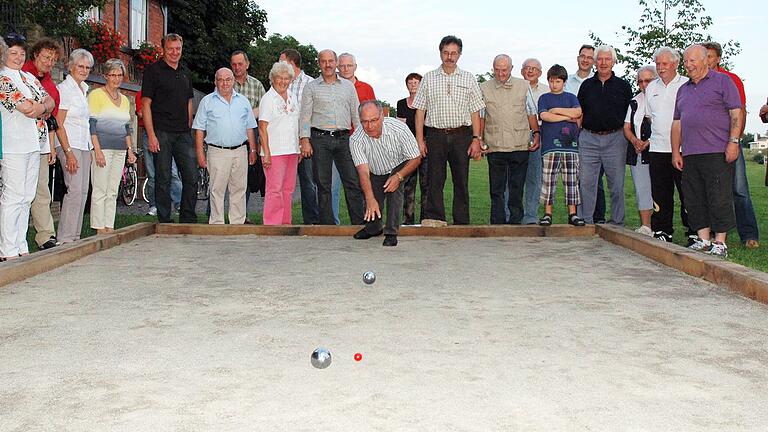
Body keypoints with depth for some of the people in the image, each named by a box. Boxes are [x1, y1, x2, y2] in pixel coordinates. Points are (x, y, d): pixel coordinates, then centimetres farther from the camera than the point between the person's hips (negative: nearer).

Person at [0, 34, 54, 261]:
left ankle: (21, 247, 15)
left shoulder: (29, 77, 20)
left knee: (26, 197, 9)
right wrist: (44, 106, 4)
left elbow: (50, 101, 12)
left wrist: (41, 107, -8)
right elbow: (28, 109, -14)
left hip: (34, 144, 8)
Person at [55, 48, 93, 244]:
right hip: (70, 145, -8)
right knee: (75, 190, -14)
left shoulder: (84, 89, 17)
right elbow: (59, 124, -12)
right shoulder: (64, 89, -7)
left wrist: (91, 147, 14)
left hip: (84, 145, 8)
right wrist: (68, 152, -18)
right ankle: (65, 238, -10)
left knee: (83, 191, 6)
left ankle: (75, 236, 11)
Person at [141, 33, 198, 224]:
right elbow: (146, 104, -6)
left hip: (183, 134, 5)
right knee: (163, 179, 0)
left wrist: (189, 128, 13)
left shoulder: (185, 71, 16)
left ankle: (188, 219, 11)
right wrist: (151, 135, -13)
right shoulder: (153, 70, -2)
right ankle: (164, 221, 8)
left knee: (192, 177, 2)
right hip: (162, 133, -5)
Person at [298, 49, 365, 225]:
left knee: (353, 182, -5)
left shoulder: (348, 86, 15)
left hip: (344, 138, 1)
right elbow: (305, 116, 3)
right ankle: (327, 224, 8)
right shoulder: (311, 87, 8)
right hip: (320, 139, -1)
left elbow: (356, 114, 15)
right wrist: (304, 140, -7)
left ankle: (359, 222, -1)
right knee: (323, 185, 1)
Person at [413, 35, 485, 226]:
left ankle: (462, 223, 7)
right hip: (436, 135, 0)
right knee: (435, 179, -5)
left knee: (461, 181, 3)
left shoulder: (468, 79, 11)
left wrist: (476, 139, -1)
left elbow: (475, 112, 8)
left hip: (461, 135, 1)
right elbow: (420, 111, 6)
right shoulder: (428, 78, 9)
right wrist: (420, 139, -2)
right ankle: (434, 219, -4)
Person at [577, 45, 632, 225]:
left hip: (615, 139, -1)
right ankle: (586, 221, 7)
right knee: (586, 183, 0)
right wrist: (577, 134, 5)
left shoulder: (623, 86, 8)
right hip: (588, 139, 1)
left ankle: (617, 222, 10)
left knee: (616, 183, 2)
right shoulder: (587, 85, 12)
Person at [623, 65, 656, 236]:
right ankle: (645, 227, 10)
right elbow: (627, 128, 16)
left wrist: (649, 142, -15)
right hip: (637, 152, 6)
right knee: (641, 189, 6)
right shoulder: (635, 102, 17)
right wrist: (635, 141, -3)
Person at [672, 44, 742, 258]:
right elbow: (677, 123, 21)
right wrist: (675, 152, 14)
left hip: (717, 152, -6)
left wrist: (733, 142, -13)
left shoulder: (722, 81, 3)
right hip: (689, 154, 6)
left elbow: (736, 114, -4)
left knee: (719, 198, -6)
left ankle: (720, 242, -1)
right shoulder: (683, 90, 21)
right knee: (694, 200, 6)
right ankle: (703, 240, 13)